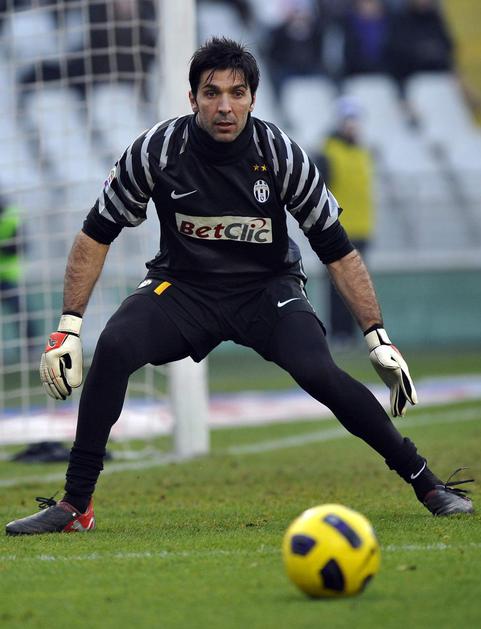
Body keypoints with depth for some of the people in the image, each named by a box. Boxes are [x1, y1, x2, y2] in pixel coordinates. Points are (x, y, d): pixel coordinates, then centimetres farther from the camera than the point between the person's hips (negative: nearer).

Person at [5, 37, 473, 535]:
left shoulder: (280, 155, -16)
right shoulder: (157, 150, -16)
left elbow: (337, 250, -8)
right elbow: (96, 235, -5)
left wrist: (377, 338, -11)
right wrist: (68, 325, -10)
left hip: (267, 289, -1)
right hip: (182, 286, 1)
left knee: (318, 373, -27)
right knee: (114, 347, -27)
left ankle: (425, 482, -10)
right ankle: (75, 505, -17)